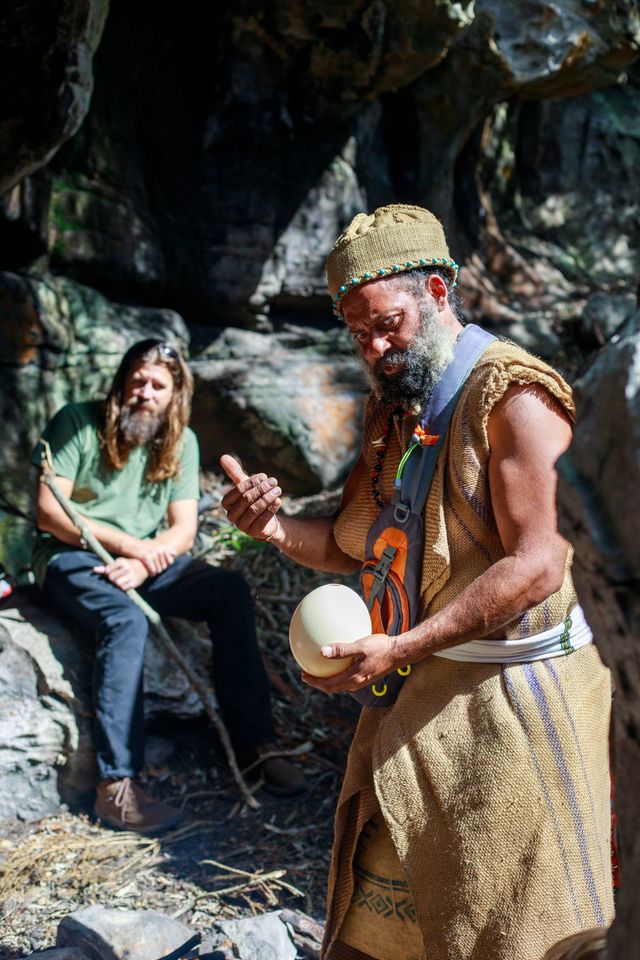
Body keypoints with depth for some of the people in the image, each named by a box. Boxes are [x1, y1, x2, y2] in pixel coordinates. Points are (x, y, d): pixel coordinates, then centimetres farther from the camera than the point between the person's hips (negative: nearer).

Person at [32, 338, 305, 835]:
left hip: (147, 558, 5)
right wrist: (126, 543, -19)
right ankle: (117, 785, -33)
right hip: (72, 555, -4)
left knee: (230, 589, -20)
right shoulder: (77, 422, -5)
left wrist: (143, 565, -21)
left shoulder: (181, 441, 7)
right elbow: (49, 512, -11)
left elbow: (184, 528, 0)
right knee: (126, 620, -35)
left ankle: (255, 742, -15)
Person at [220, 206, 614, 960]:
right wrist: (274, 527, -10)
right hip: (424, 696, 7)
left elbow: (538, 566, -23)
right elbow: (352, 545, 11)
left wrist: (400, 649, -27)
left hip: (514, 697, -7)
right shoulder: (390, 408, 9)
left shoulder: (512, 396, -16)